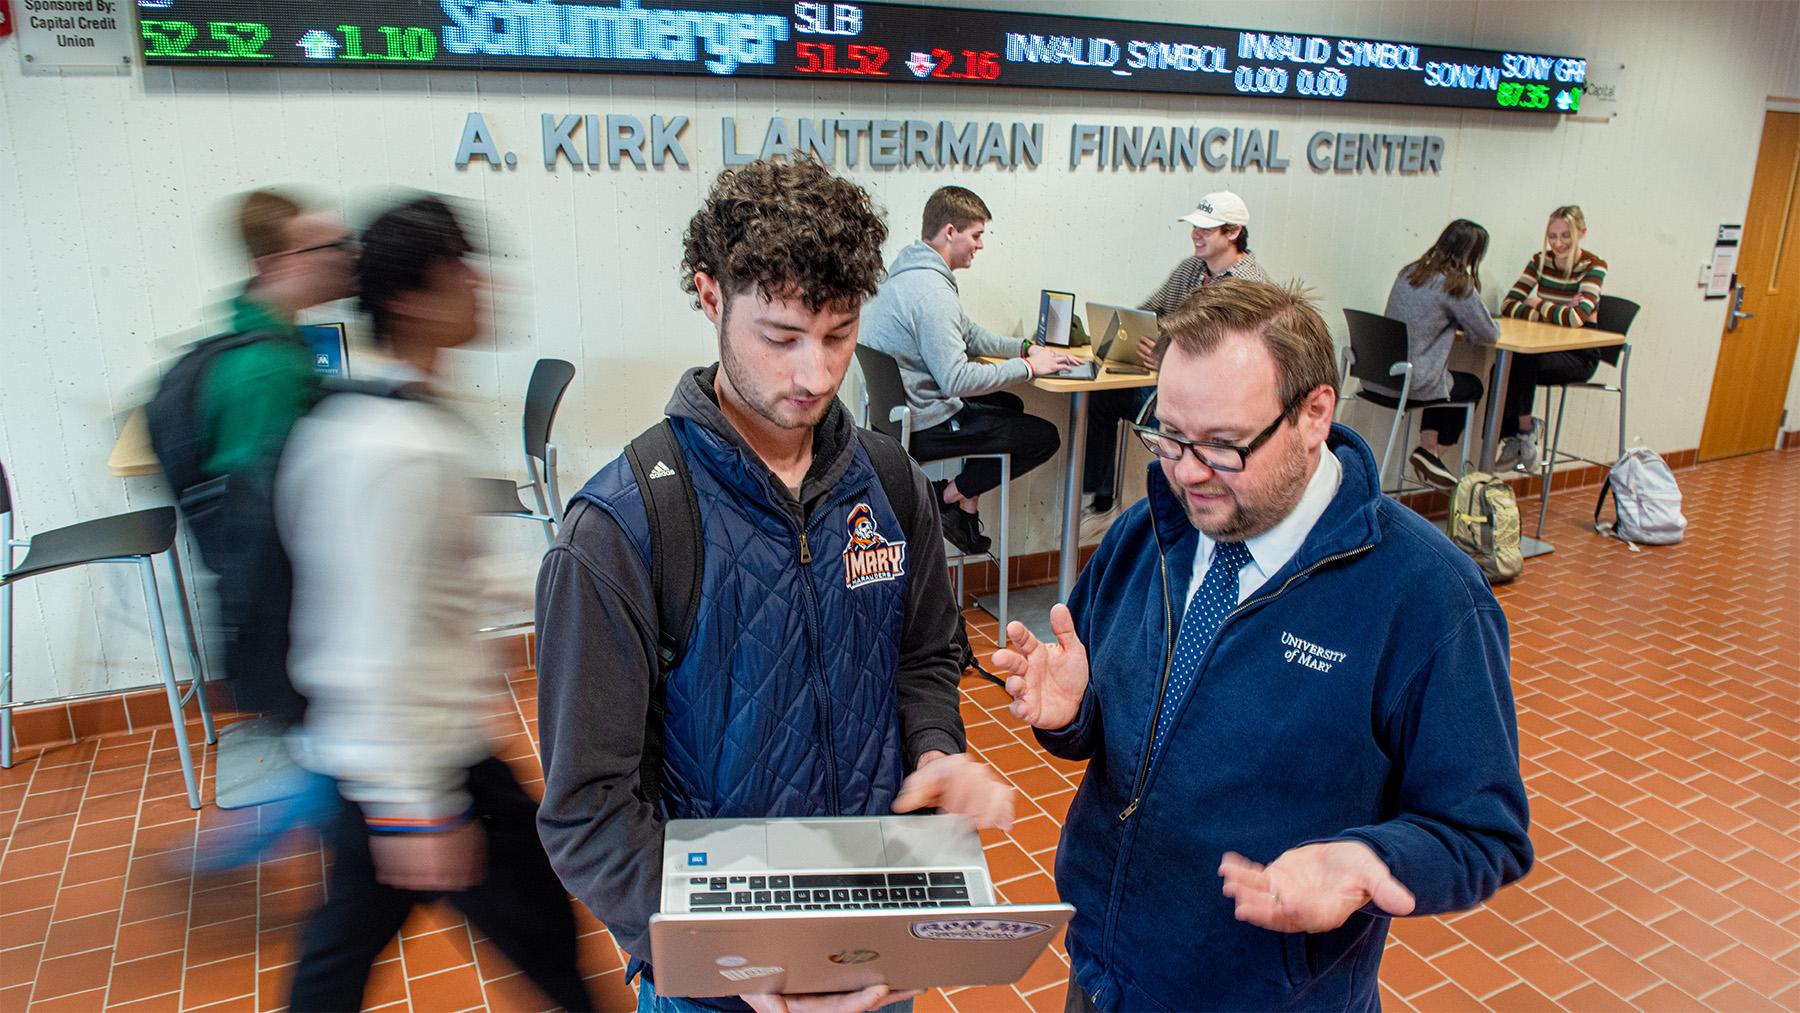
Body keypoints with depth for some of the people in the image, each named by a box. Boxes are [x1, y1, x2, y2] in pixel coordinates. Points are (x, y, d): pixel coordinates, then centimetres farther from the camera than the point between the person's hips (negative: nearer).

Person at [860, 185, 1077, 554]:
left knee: (1010, 405, 28)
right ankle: (954, 494, 8)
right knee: (1045, 436, -3)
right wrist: (1029, 366, -19)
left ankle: (962, 495, 19)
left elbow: (968, 334, 17)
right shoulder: (930, 291, -25)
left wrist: (1026, 347, 6)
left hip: (901, 411, 10)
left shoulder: (912, 271, 8)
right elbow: (956, 380, -29)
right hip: (924, 428, -10)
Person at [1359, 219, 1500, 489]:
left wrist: (1457, 323, 18)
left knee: (1445, 380, 32)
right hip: (1409, 385, -6)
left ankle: (1427, 449, 20)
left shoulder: (1408, 272, 11)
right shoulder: (1458, 286, -10)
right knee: (1472, 386, 23)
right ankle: (1432, 454, 16)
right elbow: (1489, 335, -2)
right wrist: (1467, 325, 18)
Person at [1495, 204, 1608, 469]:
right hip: (1548, 348, 4)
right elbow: (1508, 305, -8)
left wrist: (1538, 304, -11)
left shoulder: (1593, 267, -10)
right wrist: (1555, 311, -19)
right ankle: (1515, 439, -15)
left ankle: (1524, 431, -10)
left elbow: (1576, 318, -25)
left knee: (1522, 362, -32)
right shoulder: (1540, 261, 3)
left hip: (1579, 356, -4)